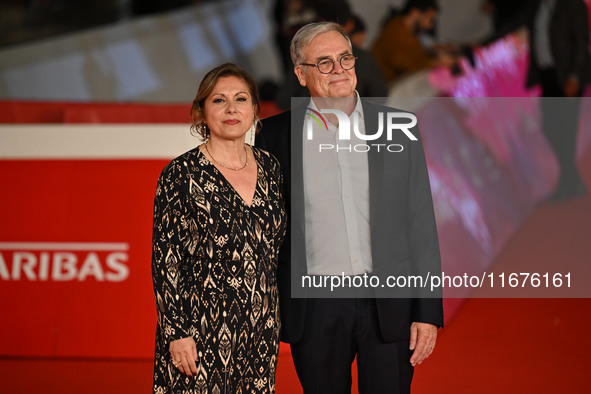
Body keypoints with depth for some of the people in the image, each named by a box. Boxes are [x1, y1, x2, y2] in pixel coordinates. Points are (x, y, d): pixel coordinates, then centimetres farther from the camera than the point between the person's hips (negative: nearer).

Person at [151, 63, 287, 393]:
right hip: (200, 333, -5)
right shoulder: (181, 175, -6)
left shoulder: (270, 168, 8)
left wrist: (275, 321, 13)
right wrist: (176, 333, -12)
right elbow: (165, 260, -8)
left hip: (260, 330, 5)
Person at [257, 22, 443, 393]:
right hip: (315, 310, 0)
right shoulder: (276, 135, 2)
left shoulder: (399, 129, 3)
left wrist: (428, 312, -2)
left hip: (390, 306, 0)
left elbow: (422, 225, 4)